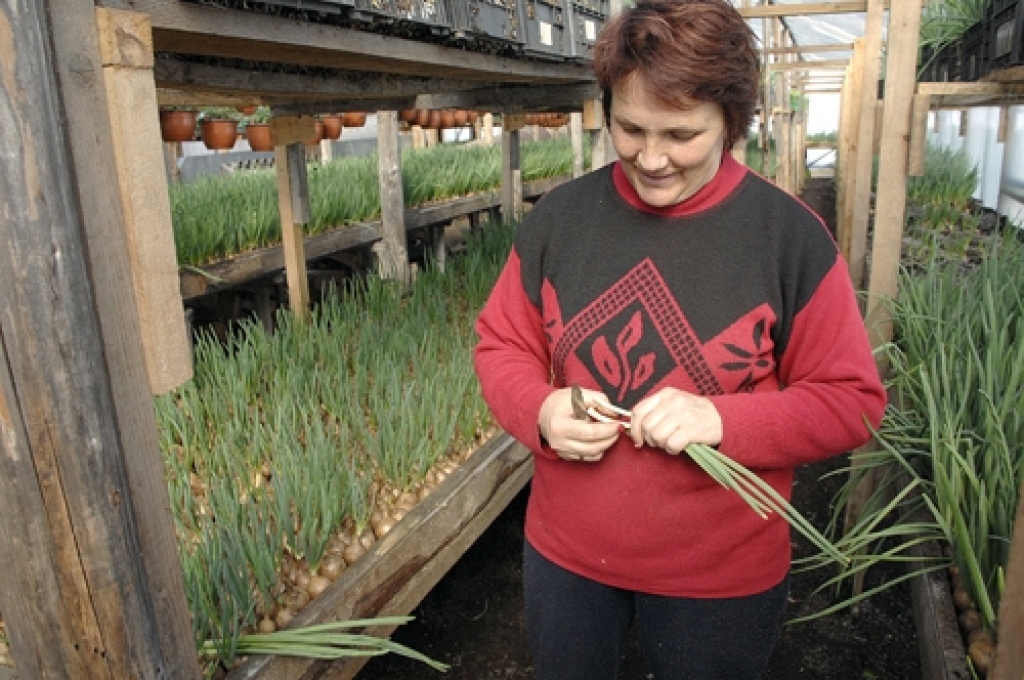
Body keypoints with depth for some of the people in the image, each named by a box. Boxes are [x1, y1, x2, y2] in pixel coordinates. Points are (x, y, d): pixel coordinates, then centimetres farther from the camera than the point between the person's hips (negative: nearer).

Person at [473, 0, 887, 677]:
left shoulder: (791, 234, -14)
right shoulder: (559, 215, -6)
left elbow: (853, 400, -10)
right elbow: (501, 344, 2)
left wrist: (722, 419, -26)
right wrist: (540, 409, -20)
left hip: (723, 577, -2)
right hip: (564, 552, 3)